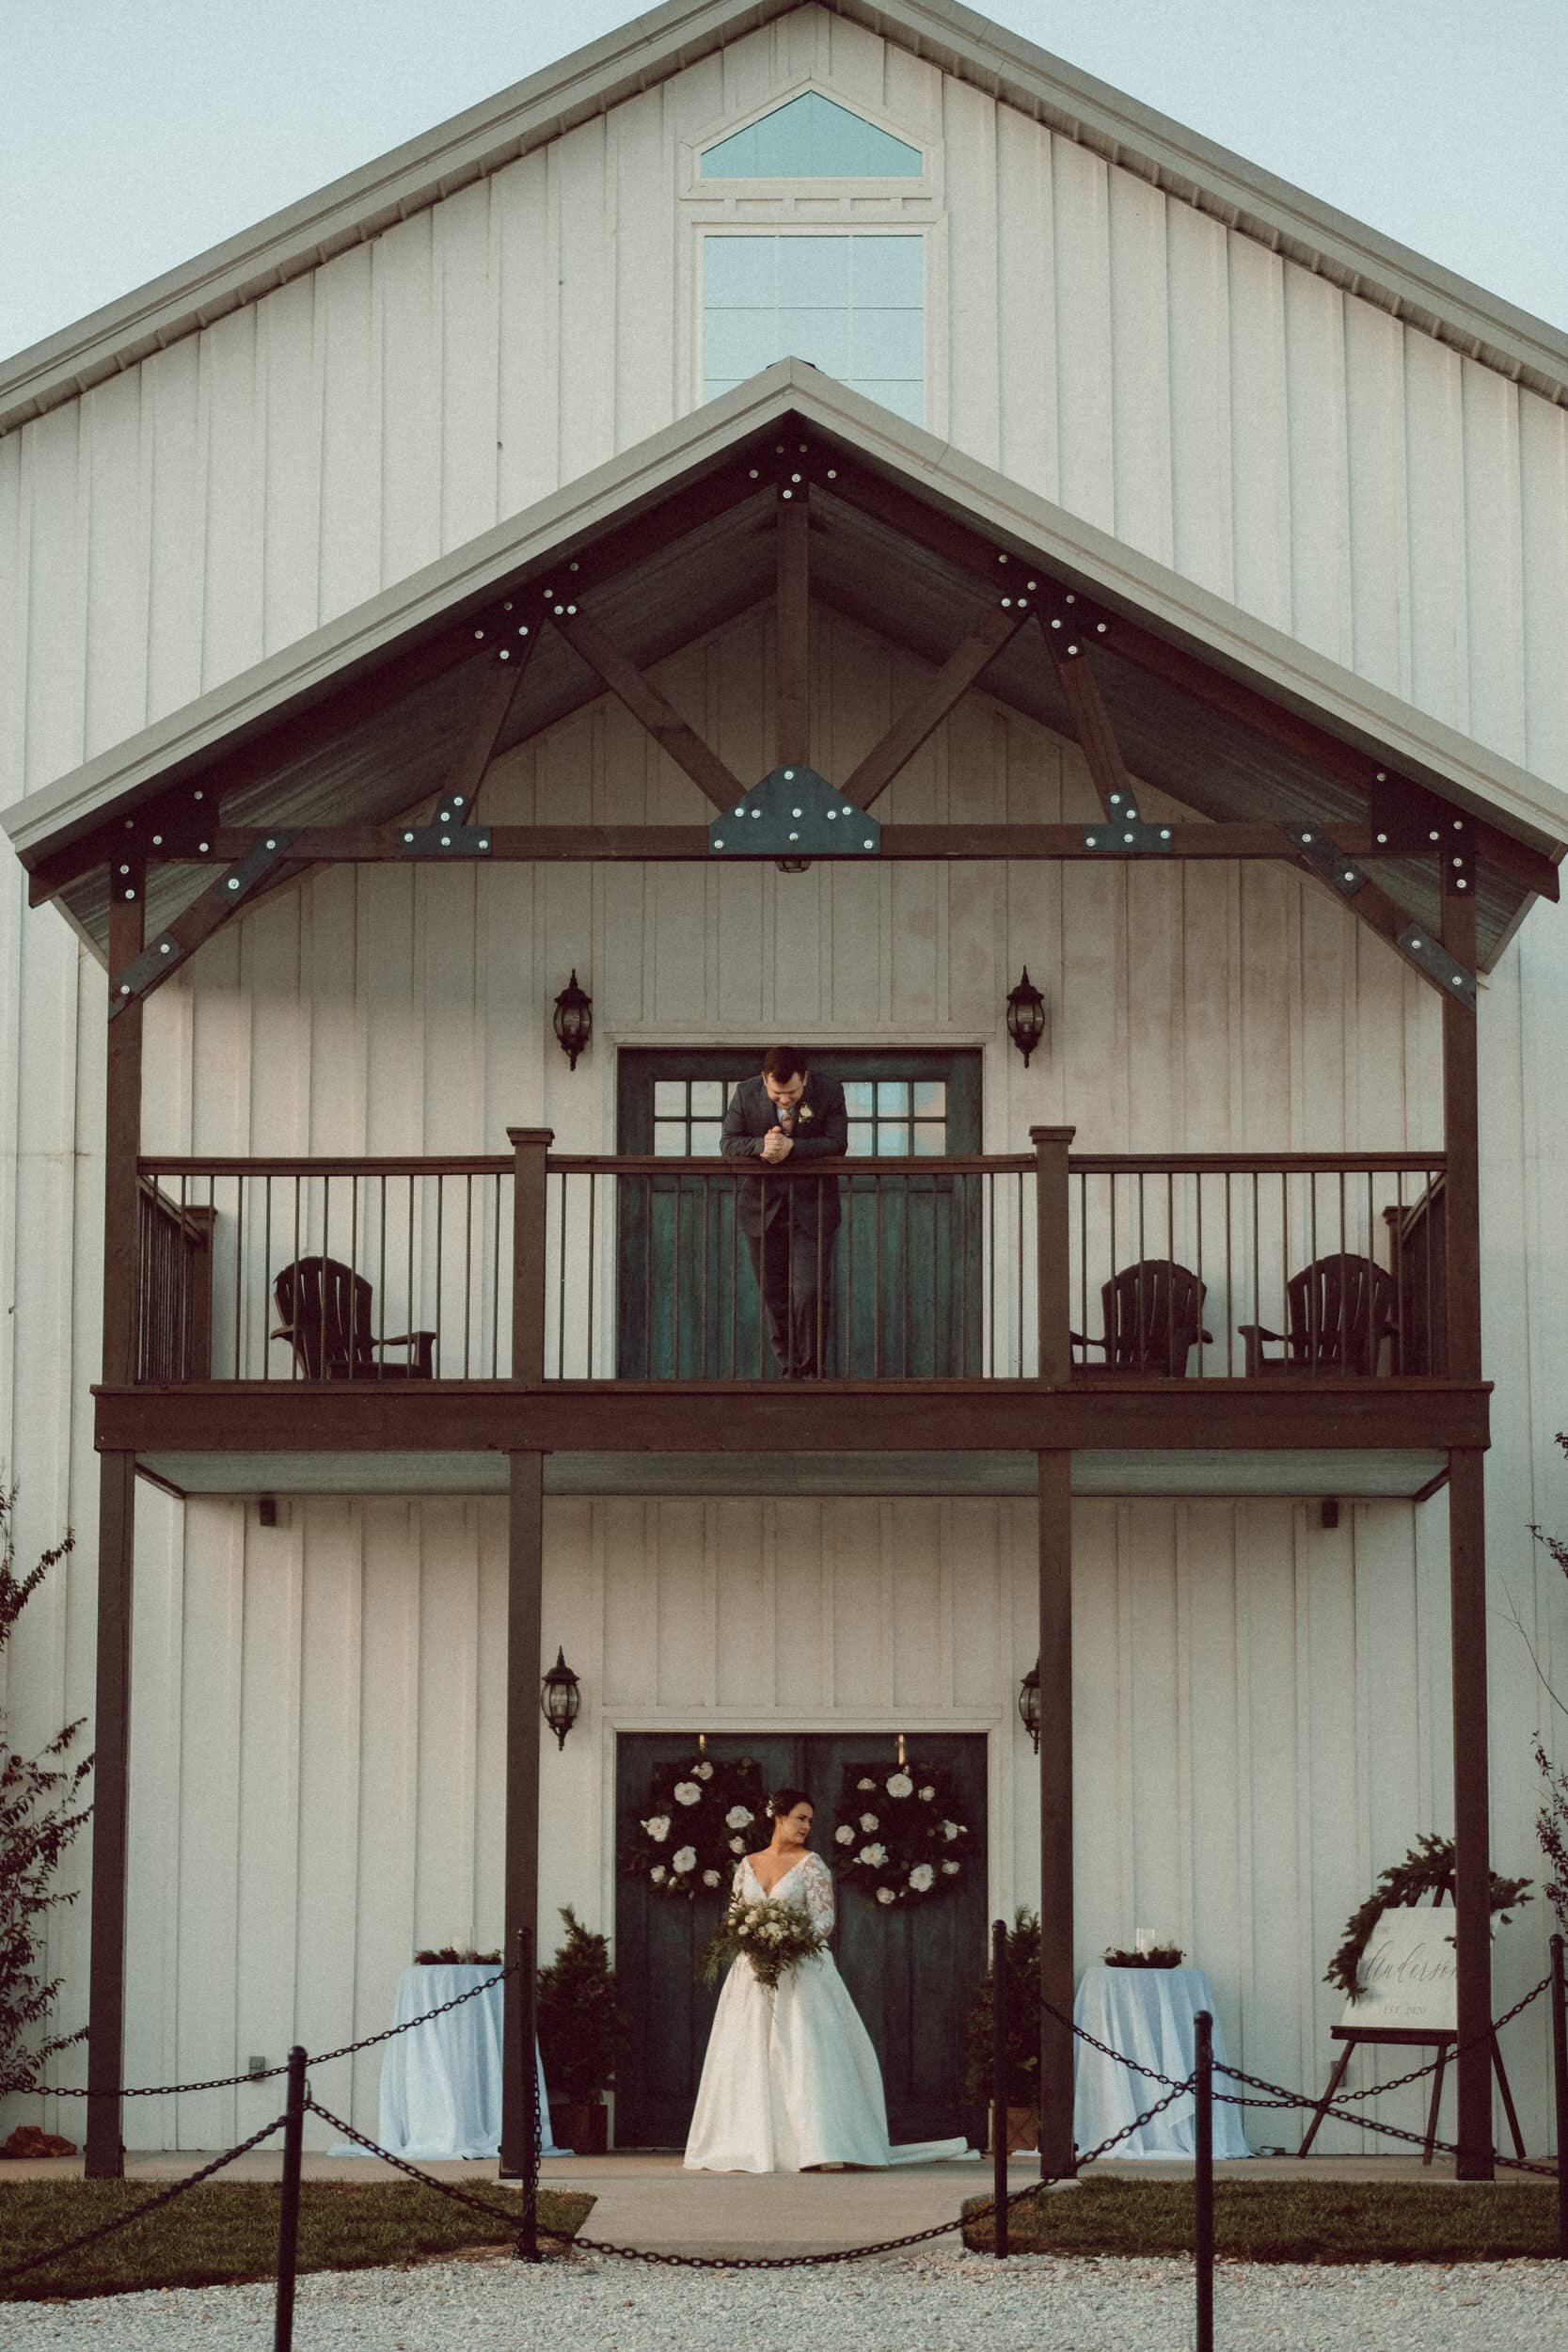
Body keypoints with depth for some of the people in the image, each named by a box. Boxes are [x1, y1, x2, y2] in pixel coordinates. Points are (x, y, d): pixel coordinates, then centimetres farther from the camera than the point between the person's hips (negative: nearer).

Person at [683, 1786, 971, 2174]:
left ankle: (815, 2144, -14)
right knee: (749, 2058, 1)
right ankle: (754, 2143, 5)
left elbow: (824, 1919, -5)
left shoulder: (811, 1864, 1)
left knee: (803, 2052, -11)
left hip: (800, 1970, -4)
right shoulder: (747, 1865, 13)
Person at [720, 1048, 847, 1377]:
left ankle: (808, 1370, -1)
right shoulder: (746, 1094, -6)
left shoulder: (829, 1092, -10)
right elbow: (728, 1143, -4)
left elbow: (837, 1144, -13)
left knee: (810, 1293, -12)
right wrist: (761, 1145, -24)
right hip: (763, 1208, 2)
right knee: (774, 1297, 7)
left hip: (811, 1209, -2)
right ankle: (788, 1370, 18)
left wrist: (791, 1147, -26)